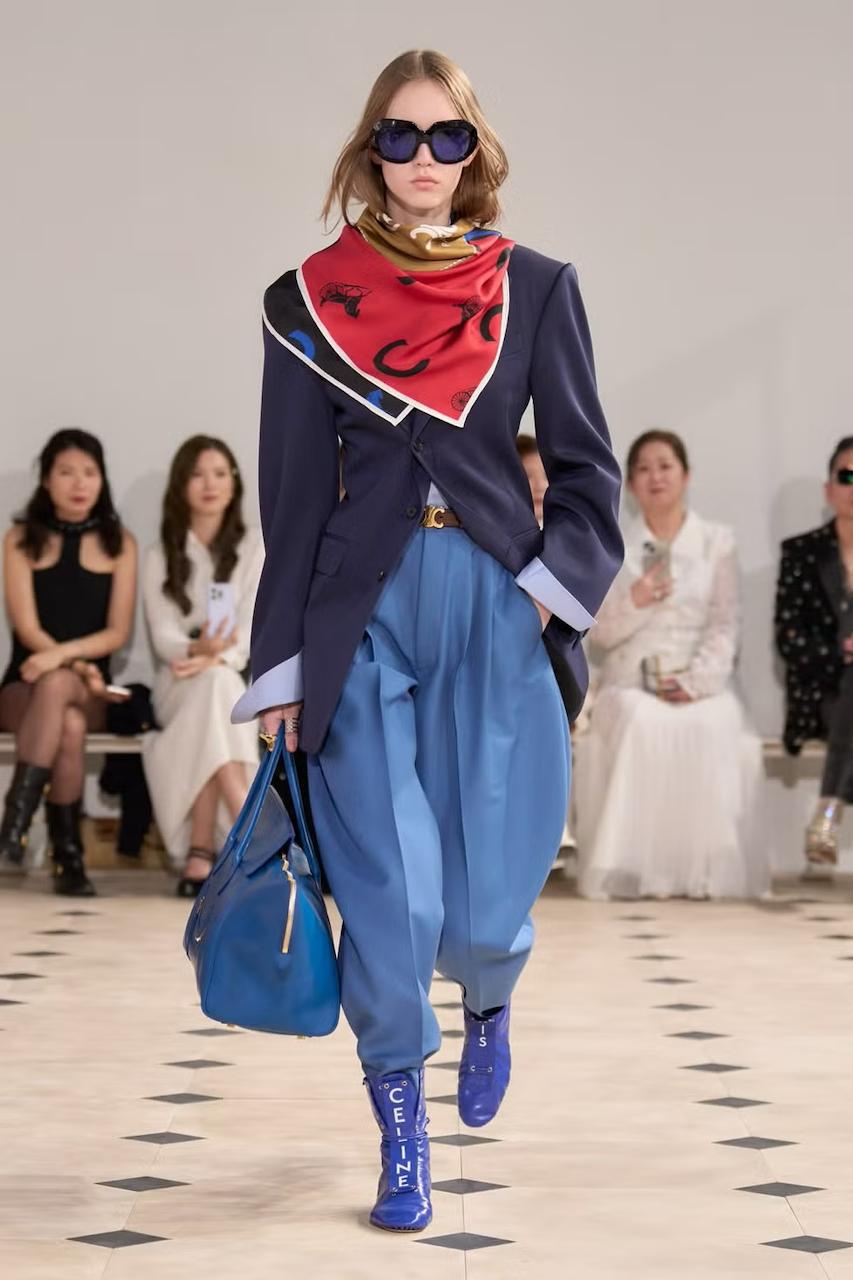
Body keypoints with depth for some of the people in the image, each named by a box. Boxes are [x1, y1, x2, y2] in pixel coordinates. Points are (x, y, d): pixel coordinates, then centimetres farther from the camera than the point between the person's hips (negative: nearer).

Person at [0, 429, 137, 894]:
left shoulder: (119, 543, 8)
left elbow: (118, 632, -1)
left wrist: (63, 655, -19)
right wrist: (81, 668, -20)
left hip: (89, 691, 0)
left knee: (56, 687, -37)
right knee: (68, 725, -35)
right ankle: (68, 857, -35)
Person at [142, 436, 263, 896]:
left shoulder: (255, 546, 6)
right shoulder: (162, 555, 8)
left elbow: (253, 625, -7)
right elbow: (162, 635, -5)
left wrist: (216, 656, -29)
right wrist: (198, 649, -30)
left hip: (241, 682, 0)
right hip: (179, 687, 0)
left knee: (213, 680, -36)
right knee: (212, 684, -36)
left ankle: (200, 854, -44)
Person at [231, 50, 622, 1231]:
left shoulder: (535, 288, 5)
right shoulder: (309, 302, 4)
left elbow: (587, 467, 8)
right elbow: (295, 494, 5)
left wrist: (552, 588, -7)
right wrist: (282, 669, 3)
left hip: (496, 610, 0)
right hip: (363, 613, 0)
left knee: (486, 906, -3)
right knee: (390, 899, -5)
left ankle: (489, 1003, 35)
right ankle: (402, 1143, 14)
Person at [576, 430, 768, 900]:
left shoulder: (718, 543, 10)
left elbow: (725, 627, 3)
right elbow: (598, 634, 8)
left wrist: (697, 680, -13)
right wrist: (634, 602, -12)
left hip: (699, 685, 0)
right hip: (630, 684, 0)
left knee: (712, 728, -34)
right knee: (639, 724, -35)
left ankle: (705, 869, -24)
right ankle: (635, 868, -31)